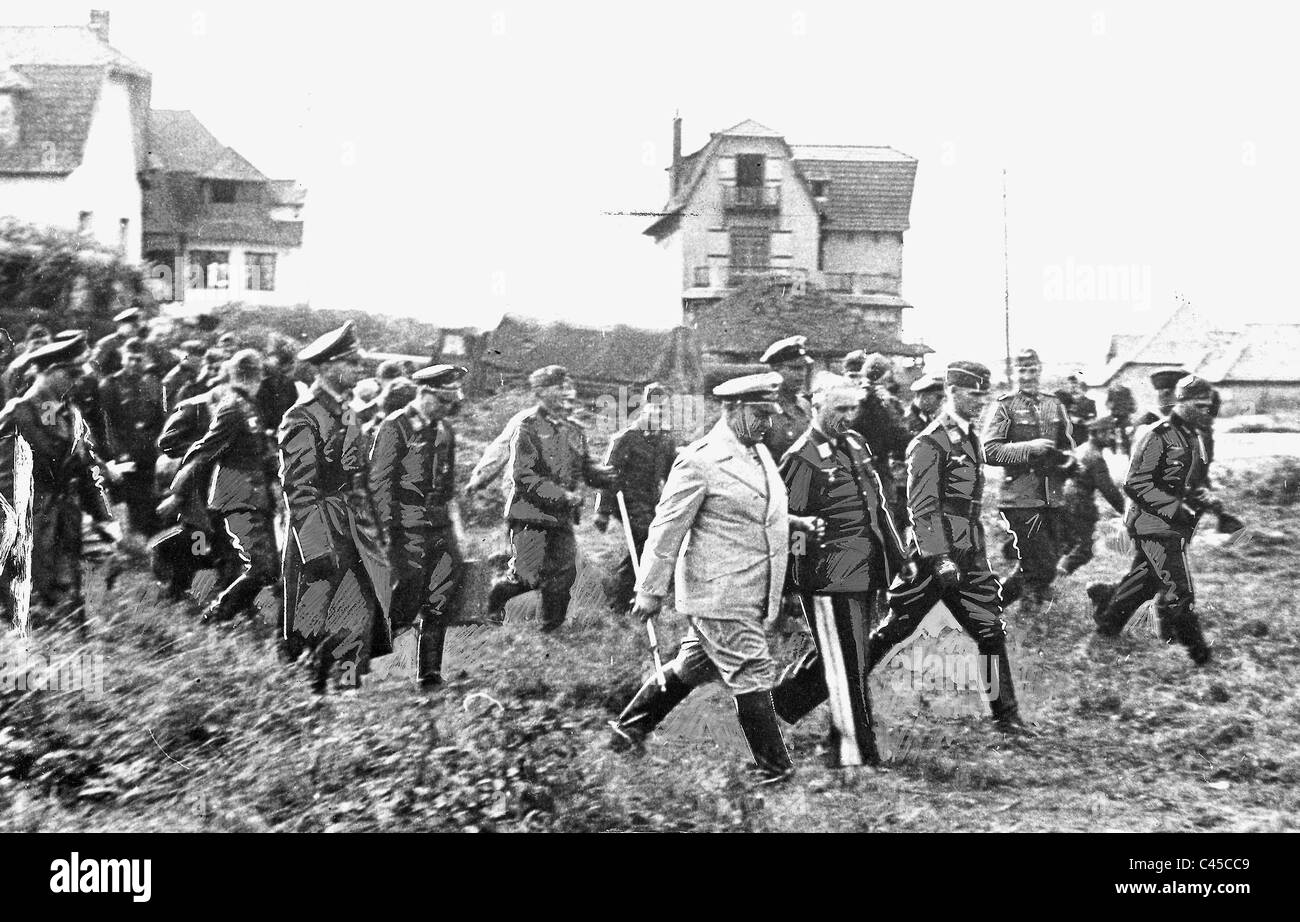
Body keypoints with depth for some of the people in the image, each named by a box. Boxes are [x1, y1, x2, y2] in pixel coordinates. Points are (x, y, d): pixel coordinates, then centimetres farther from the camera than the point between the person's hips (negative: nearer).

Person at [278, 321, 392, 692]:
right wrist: (318, 548, -20)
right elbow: (297, 488, -18)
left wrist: (367, 530, 16)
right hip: (317, 535, -8)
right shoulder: (302, 418, -15)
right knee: (312, 627, 0)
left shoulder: (347, 414, 12)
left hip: (350, 532, 8)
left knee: (363, 610, 4)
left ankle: (347, 688, 14)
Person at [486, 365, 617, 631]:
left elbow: (585, 468, 19)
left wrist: (606, 475, -4)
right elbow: (522, 476, -16)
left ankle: (551, 630, 19)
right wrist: (562, 495, -21)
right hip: (530, 513, -6)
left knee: (563, 574, 4)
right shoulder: (527, 428, -9)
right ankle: (496, 593, 23)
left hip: (562, 517, 6)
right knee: (529, 577, -7)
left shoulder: (574, 432, 13)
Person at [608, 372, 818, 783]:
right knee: (753, 676, -3)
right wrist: (650, 591, -11)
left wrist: (797, 523, 12)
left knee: (691, 668, 18)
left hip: (751, 594, 9)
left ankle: (628, 729, 31)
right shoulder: (700, 460, -15)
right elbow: (667, 528, -13)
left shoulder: (760, 452, 12)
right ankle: (774, 768, 7)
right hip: (720, 595, -9)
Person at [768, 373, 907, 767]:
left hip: (865, 570, 8)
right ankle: (855, 752, 6)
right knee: (845, 662, -3)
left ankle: (782, 700, 39)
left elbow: (878, 502, 21)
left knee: (839, 655, 19)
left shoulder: (856, 443, 13)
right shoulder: (802, 458, -12)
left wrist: (897, 554, 20)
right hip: (829, 572, -8)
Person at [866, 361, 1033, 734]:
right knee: (895, 629, 2)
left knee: (991, 631, 3)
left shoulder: (971, 439, 14)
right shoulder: (930, 444, -13)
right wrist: (940, 559, -24)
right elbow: (923, 507, -17)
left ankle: (1006, 715, 8)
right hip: (935, 554, -8)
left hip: (969, 555, 8)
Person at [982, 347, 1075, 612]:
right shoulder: (1005, 406, -3)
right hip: (1020, 498, -6)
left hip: (1052, 498, 6)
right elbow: (989, 451, -12)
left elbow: (1067, 447, 26)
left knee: (1051, 559, 9)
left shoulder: (1054, 406, 14)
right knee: (1042, 565, -12)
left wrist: (1066, 459, 4)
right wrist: (1029, 448, -19)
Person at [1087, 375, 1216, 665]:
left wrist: (1204, 497, 3)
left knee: (1146, 580, 17)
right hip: (1153, 524, -9)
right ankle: (1196, 651, -2)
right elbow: (1136, 485, -20)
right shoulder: (1157, 436, -16)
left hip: (1176, 524, 9)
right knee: (1179, 590, -9)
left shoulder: (1195, 437, 13)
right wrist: (1176, 509, -23)